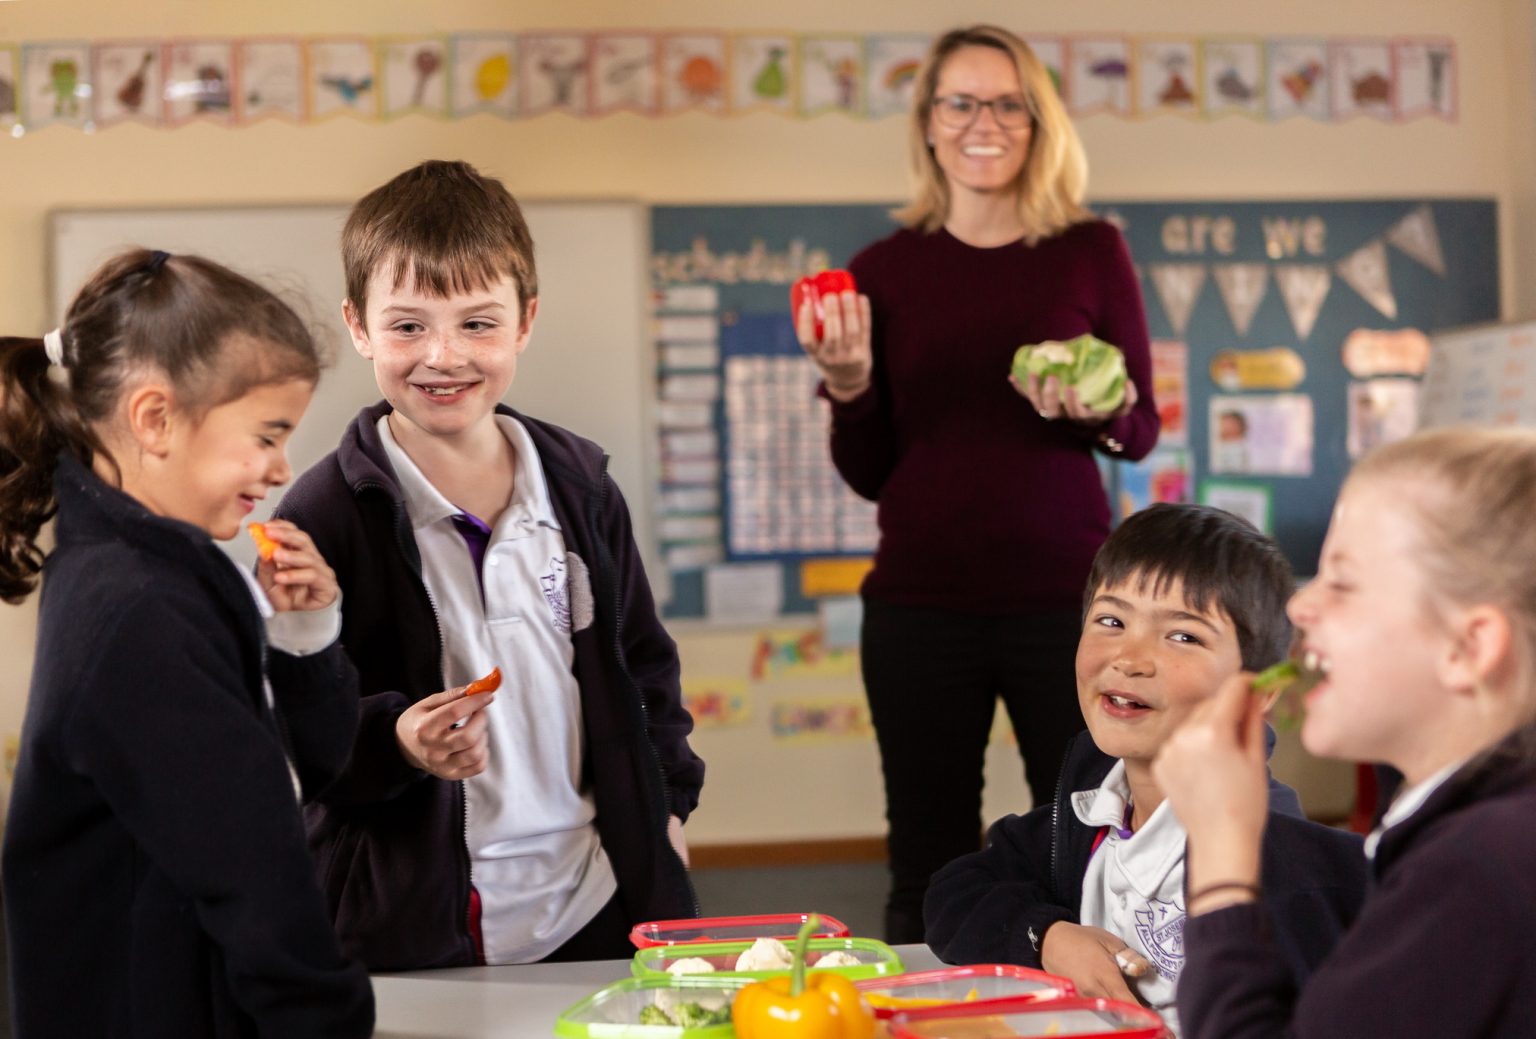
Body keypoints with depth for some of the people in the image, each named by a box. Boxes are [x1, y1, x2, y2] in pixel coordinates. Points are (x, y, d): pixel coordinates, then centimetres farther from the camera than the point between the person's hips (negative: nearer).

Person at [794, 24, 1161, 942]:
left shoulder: (1092, 253, 4)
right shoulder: (886, 270, 5)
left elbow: (1143, 430, 6)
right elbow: (869, 474, 7)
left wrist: (1092, 410, -15)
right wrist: (848, 385, -11)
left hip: (1066, 594, 0)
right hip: (921, 603, 1)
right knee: (929, 869, 5)